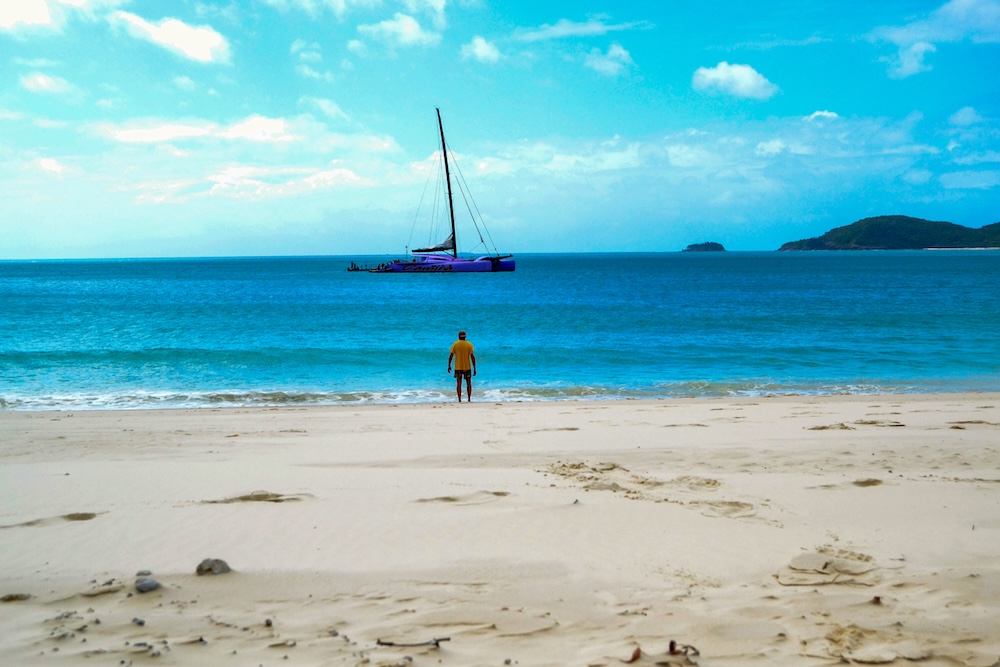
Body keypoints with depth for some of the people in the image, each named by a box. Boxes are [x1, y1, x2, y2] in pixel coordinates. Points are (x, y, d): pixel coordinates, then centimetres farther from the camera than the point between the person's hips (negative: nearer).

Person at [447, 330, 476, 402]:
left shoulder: (455, 344, -3)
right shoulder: (469, 344, -3)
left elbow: (450, 356, -4)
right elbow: (472, 357, -7)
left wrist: (449, 366, 8)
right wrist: (474, 369, -3)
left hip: (458, 367, 0)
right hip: (467, 367, 0)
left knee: (459, 384, 3)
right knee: (468, 383, 10)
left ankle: (459, 400, -1)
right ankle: (469, 399, 7)